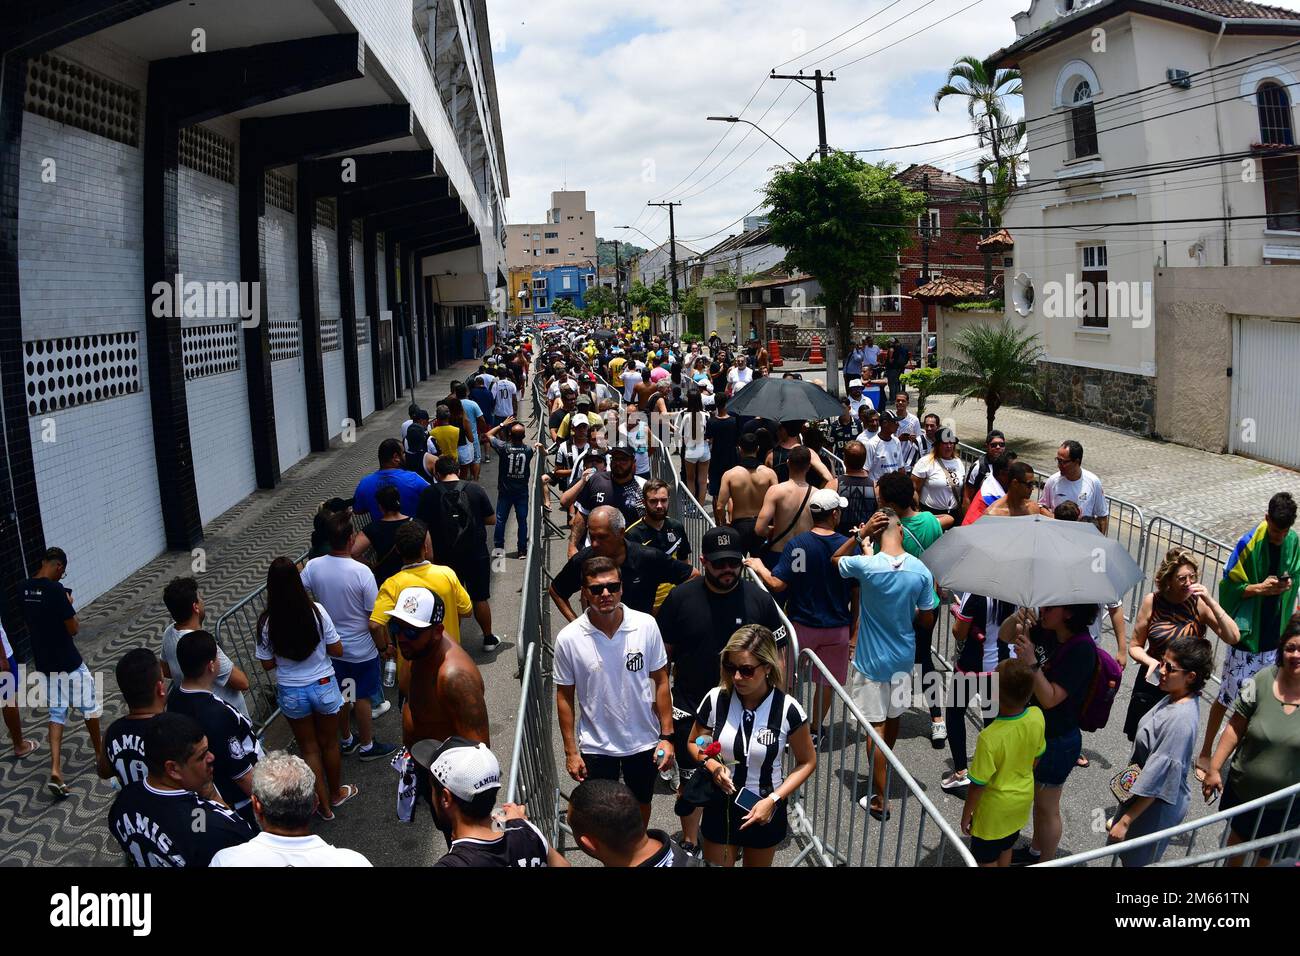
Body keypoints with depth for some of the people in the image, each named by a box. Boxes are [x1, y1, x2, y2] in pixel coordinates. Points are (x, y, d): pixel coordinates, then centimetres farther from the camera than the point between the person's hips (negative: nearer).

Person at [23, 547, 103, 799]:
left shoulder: (25, 589, 1)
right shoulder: (55, 589, -23)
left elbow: (29, 625, 12)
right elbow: (73, 629, -18)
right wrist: (69, 605, -3)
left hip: (42, 662, 7)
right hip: (67, 662, -7)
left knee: (57, 714, 13)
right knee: (90, 707, 15)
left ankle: (55, 771, 1)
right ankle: (100, 754, 31)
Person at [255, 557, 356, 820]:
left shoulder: (266, 622, -16)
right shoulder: (316, 611, -19)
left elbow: (267, 664, -5)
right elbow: (337, 650, -10)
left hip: (290, 692, 0)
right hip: (323, 686, 0)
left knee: (309, 748, 19)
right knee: (329, 743, 21)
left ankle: (324, 804, 30)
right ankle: (336, 794, 42)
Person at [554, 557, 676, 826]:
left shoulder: (646, 625, -15)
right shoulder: (568, 638, -17)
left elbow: (660, 682, -5)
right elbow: (564, 697, -6)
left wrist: (666, 735, -5)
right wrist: (571, 751, -4)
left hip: (643, 741, 2)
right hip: (596, 746, -1)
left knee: (641, 806, 23)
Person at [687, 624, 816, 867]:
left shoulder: (787, 710, -20)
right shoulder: (715, 699, -16)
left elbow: (807, 762, -7)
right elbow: (694, 743, 2)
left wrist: (773, 800, -17)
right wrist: (712, 765, -19)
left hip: (764, 809, -1)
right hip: (721, 806, 1)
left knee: (758, 864, 21)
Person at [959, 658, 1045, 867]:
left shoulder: (989, 738, -38)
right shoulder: (1037, 717, -22)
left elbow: (978, 785, -24)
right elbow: (1036, 757, -2)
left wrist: (966, 815, -7)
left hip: (995, 808, -5)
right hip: (1023, 798, 5)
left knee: (986, 859, 20)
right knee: (1006, 847, 29)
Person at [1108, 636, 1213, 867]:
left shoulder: (1181, 719, -32)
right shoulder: (1174, 698, -4)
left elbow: (1159, 776, -28)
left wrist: (1126, 821, -22)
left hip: (1158, 803, -8)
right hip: (1146, 791, 8)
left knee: (1136, 860, 12)